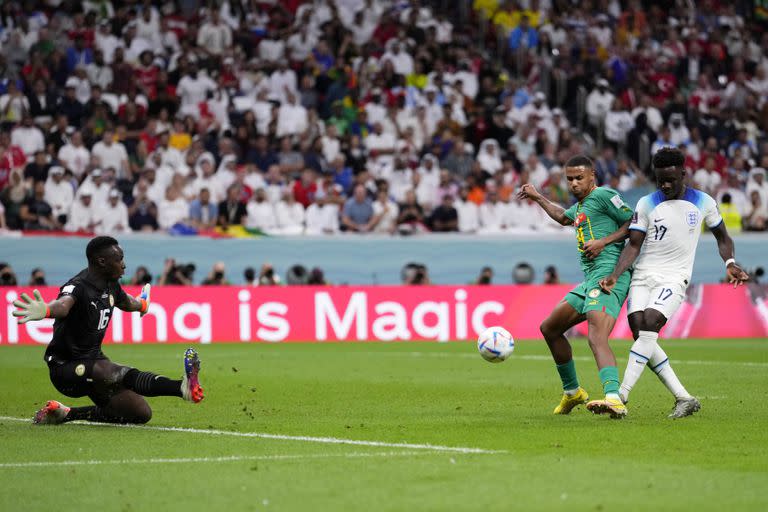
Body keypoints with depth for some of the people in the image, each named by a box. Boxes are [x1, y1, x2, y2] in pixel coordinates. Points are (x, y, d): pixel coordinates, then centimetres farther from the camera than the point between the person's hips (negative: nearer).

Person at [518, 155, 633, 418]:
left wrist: (603, 242, -16)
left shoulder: (602, 195, -3)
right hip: (590, 278, 10)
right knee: (549, 328, 19)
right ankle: (572, 392, 30)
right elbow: (563, 217, 48)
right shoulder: (581, 205, 24)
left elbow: (635, 223, -9)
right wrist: (537, 197, 53)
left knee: (597, 337, -30)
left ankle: (614, 398, -48)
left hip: (608, 272, -10)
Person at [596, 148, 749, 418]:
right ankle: (684, 399, -4)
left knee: (649, 327, -23)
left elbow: (722, 236, 18)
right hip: (643, 276, 2)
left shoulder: (703, 202, 4)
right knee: (640, 333, -12)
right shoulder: (646, 204, 3)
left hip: (674, 279, -2)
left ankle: (621, 397, -28)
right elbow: (634, 245, 0)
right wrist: (615, 275, -15)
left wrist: (730, 263, 1)